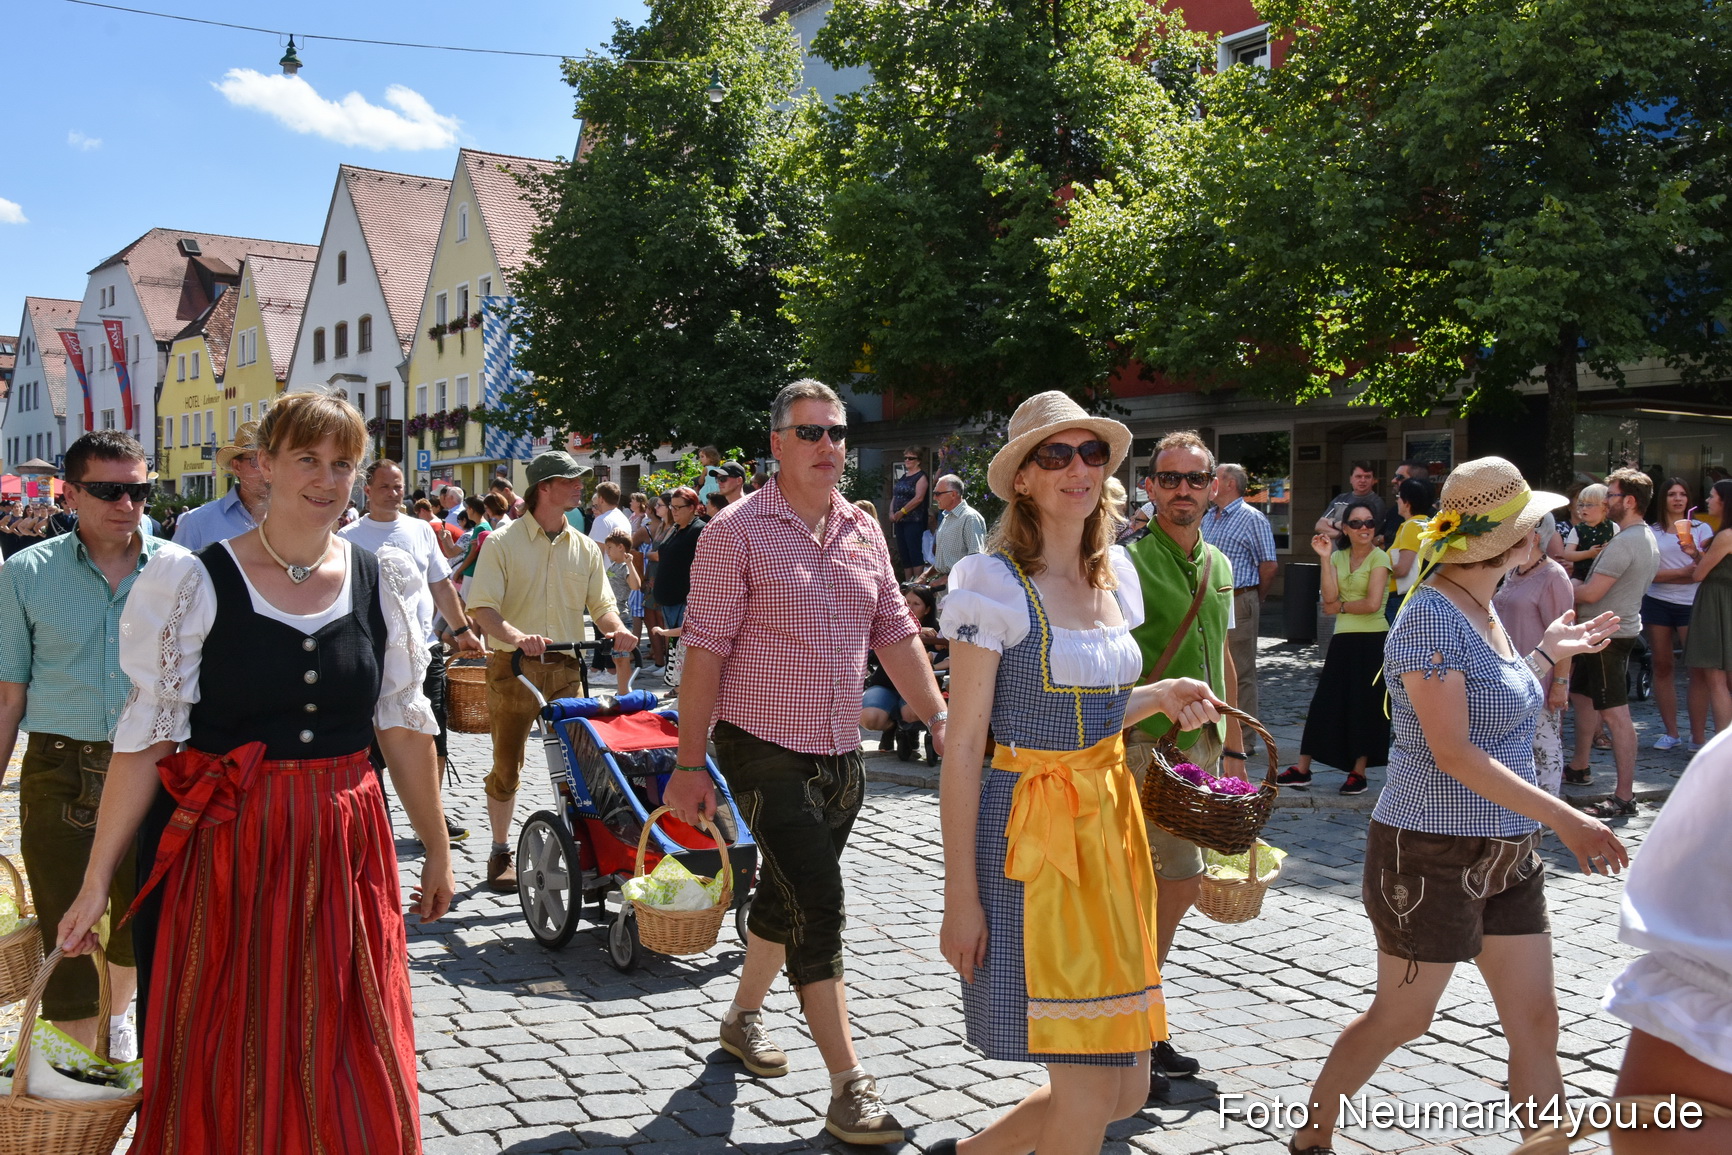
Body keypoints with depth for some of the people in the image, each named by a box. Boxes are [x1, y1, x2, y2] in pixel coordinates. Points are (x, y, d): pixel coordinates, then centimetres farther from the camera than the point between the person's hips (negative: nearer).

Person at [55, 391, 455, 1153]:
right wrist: (96, 882, -7)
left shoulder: (380, 581, 4)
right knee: (228, 1068, 8)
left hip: (348, 851, 3)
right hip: (231, 852, -2)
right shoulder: (196, 582, -6)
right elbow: (146, 737, -6)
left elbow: (403, 725, 9)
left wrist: (436, 849, 11)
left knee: (353, 1071, 11)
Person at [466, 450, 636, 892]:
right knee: (507, 766, 6)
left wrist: (616, 627, -13)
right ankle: (500, 852, 20)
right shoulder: (502, 542, -4)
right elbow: (481, 607, -12)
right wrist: (515, 636, -31)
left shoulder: (584, 548, 10)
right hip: (512, 668, -3)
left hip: (566, 669, 3)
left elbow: (600, 602, 10)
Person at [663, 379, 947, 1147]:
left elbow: (895, 634, 10)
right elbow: (705, 650, -12)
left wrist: (939, 719, 2)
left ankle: (743, 1017, 43)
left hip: (840, 754, 6)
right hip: (764, 748, -6)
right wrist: (689, 763, -13)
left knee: (786, 896, 20)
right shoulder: (738, 531, -11)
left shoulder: (863, 530, 7)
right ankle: (849, 1087, -2)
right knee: (818, 908, -9)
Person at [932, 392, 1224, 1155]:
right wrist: (961, 896, -14)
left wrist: (1162, 697, 3)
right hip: (1031, 834, -7)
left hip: (1110, 826, 7)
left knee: (1126, 1089, 11)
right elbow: (964, 747, -12)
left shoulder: (1114, 576, 10)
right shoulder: (995, 585, -11)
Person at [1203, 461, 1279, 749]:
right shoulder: (1208, 518, 16)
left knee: (1240, 674, -3)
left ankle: (1243, 741, 2)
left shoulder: (1252, 518, -7)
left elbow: (1269, 565, -9)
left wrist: (1254, 599, 1)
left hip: (1237, 604, -8)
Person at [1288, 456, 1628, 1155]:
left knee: (1535, 1021, 8)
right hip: (1434, 854, -8)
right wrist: (1563, 818, -26)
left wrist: (1549, 653, 16)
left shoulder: (1482, 608, 9)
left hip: (1506, 853, 8)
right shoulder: (1431, 618, -19)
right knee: (1399, 1018, 6)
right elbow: (1454, 753, -24)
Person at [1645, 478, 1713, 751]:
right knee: (1662, 667, 4)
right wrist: (1684, 572, -12)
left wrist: (1671, 571, -15)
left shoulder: (1701, 529, 8)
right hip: (1657, 603, 2)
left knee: (1698, 670, -8)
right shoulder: (1651, 532, 8)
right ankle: (1671, 733, 12)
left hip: (1691, 604, -1)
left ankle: (1698, 737, -7)